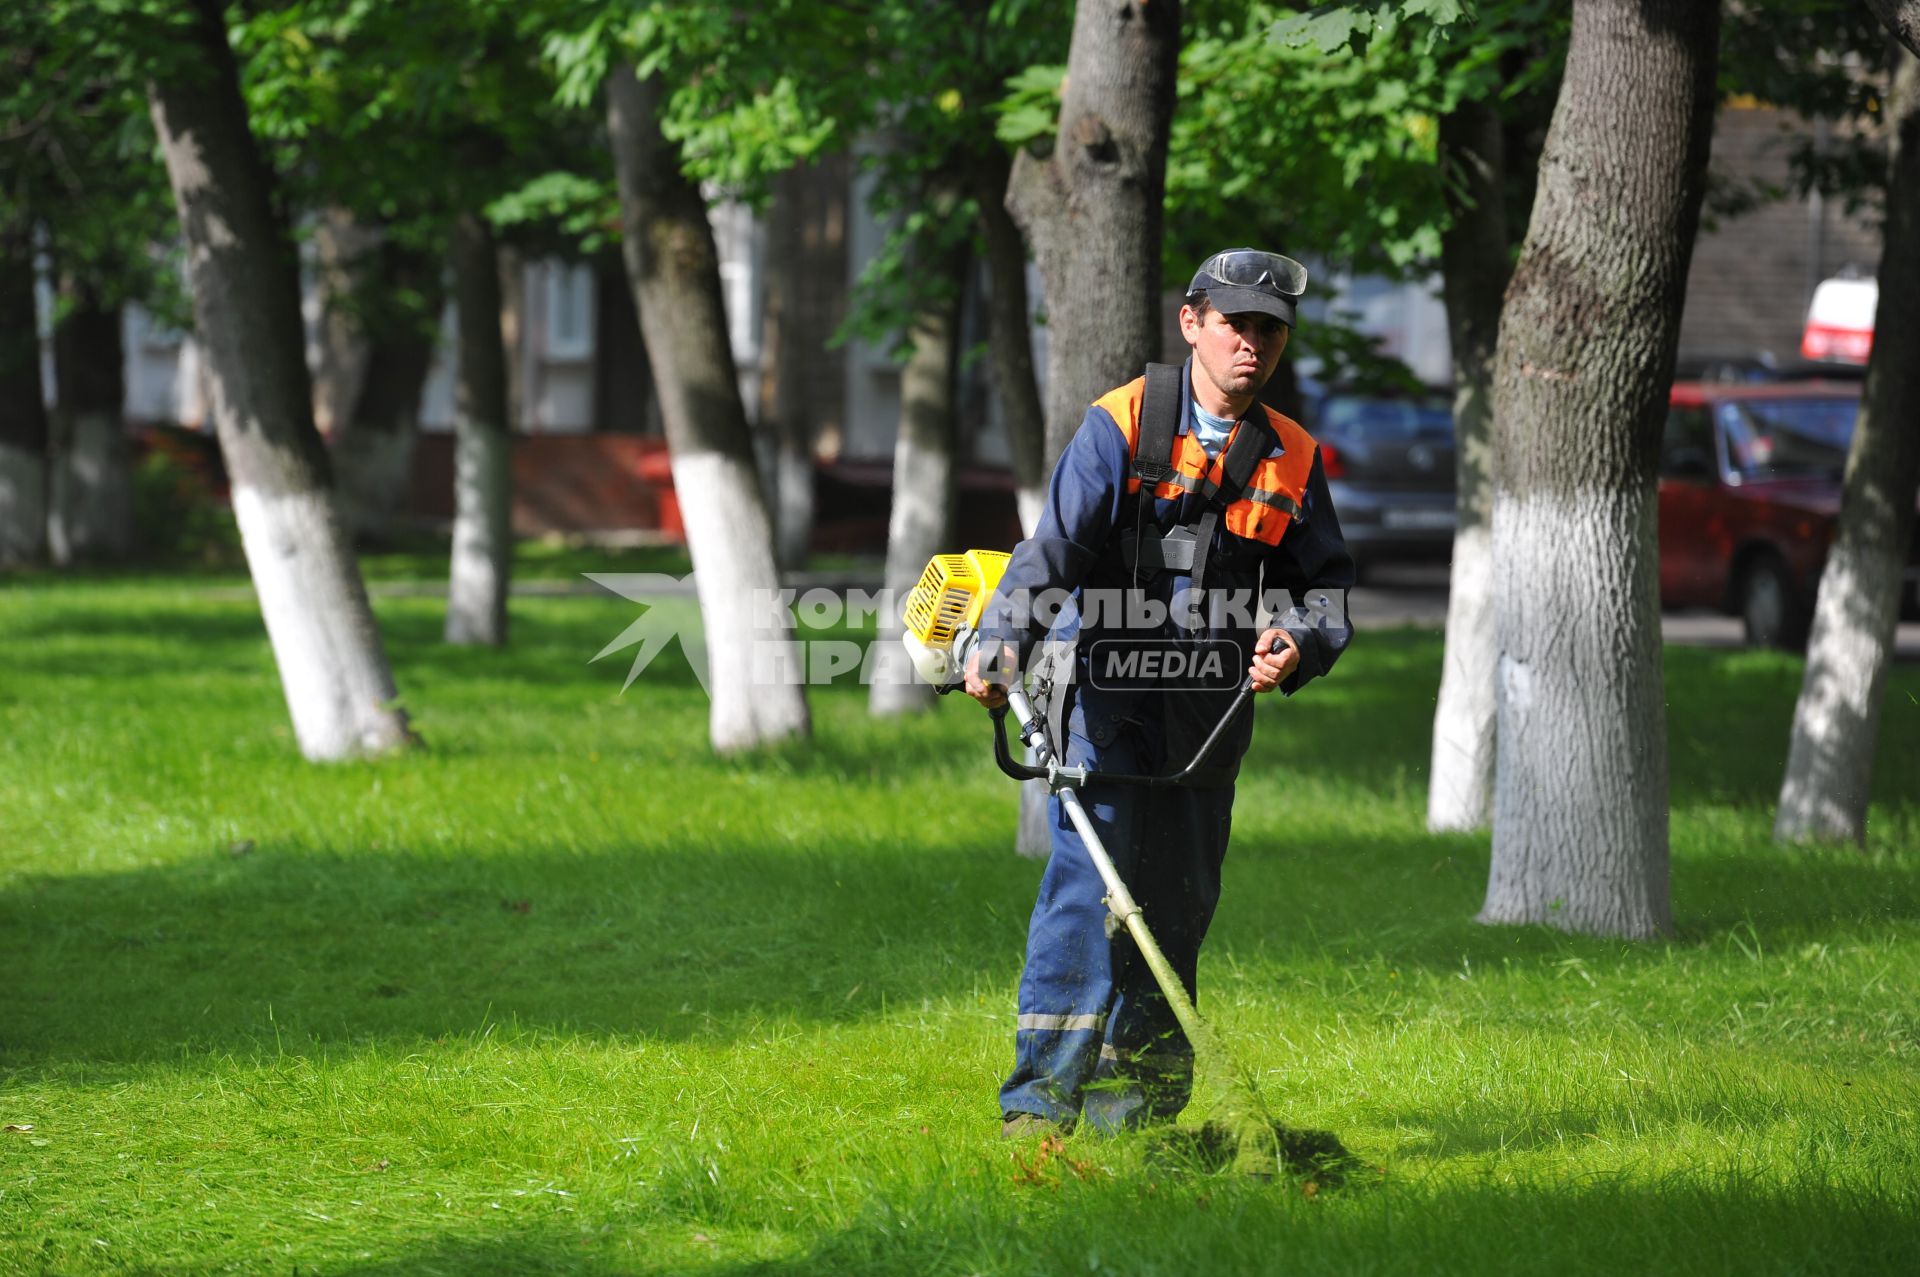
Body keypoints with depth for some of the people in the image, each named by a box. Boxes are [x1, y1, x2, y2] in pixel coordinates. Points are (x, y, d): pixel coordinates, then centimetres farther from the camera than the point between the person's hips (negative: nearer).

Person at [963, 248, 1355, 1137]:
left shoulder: (1292, 461, 9)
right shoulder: (1122, 428, -6)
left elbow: (1327, 583, 13)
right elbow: (1054, 545, -17)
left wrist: (1297, 643, -11)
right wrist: (1001, 645, -33)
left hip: (1207, 723, 5)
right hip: (1107, 703, -5)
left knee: (1179, 908, 9)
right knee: (1087, 889, -14)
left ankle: (1134, 1112, 20)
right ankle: (1040, 1103, -13)